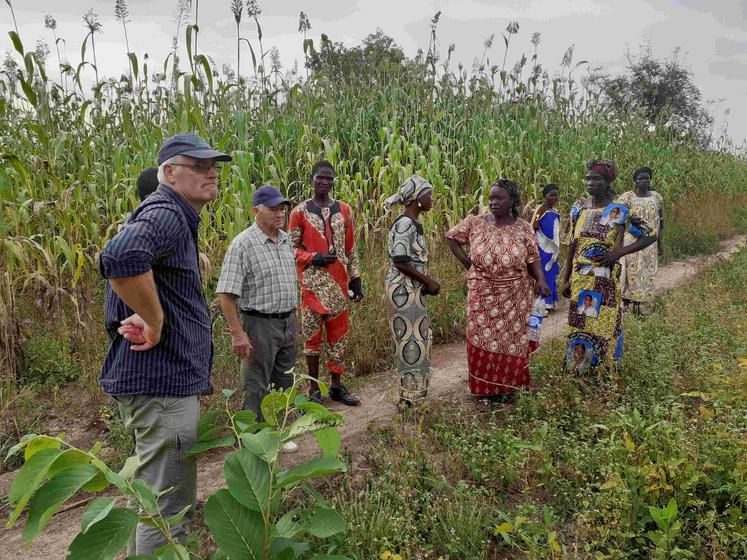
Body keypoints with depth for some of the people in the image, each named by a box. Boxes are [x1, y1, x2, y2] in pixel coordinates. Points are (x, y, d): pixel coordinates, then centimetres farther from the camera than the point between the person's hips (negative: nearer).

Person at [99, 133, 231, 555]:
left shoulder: (178, 219, 17)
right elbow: (121, 258, -38)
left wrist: (147, 318, 10)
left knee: (151, 494, 27)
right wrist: (154, 322, -25)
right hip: (162, 382, -11)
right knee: (168, 508, 0)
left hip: (165, 380, 11)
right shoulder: (166, 214, -18)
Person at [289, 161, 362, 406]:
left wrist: (356, 279, 8)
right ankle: (314, 389, 15)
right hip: (313, 283, -3)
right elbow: (291, 248, 1)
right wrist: (313, 258, -16)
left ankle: (336, 385, 22)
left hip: (339, 283, 3)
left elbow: (350, 249, 11)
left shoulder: (344, 210, 8)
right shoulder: (300, 212, -1)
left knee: (339, 334, 9)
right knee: (312, 335, 3)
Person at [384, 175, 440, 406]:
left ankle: (416, 390, 27)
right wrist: (428, 281, -14)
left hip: (412, 290, 10)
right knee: (411, 342, -2)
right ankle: (409, 396, 9)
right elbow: (400, 261, -22)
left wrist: (427, 281, 8)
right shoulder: (406, 223, -17)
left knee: (417, 339, 16)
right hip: (405, 291, -10)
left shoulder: (412, 223, 13)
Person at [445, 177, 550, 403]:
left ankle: (508, 386, 25)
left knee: (512, 339, 9)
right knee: (484, 339, 6)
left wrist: (541, 281, -19)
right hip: (483, 295, 0)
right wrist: (465, 261, 0)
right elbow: (451, 236, 8)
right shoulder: (475, 223, -3)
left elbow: (533, 259, -1)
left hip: (515, 297, 0)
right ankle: (486, 386, 20)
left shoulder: (523, 228, -2)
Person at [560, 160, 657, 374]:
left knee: (603, 324, 4)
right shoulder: (579, 207, 3)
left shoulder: (621, 209, -9)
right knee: (578, 323, 10)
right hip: (579, 280, 4)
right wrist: (566, 278, 8)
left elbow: (650, 235, -4)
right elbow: (572, 245, 8)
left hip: (606, 281, -4)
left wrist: (620, 252, -14)